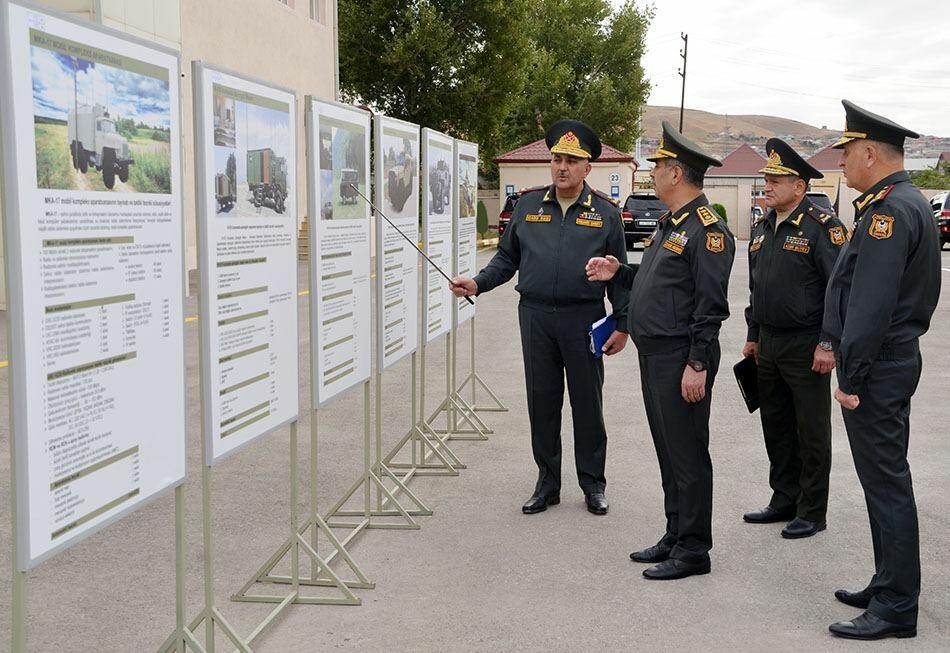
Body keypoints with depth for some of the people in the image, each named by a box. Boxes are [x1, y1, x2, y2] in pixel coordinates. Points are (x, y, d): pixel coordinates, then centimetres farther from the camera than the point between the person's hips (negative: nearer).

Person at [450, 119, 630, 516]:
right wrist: (477, 284, -3)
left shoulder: (605, 212, 1)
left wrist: (622, 323, 0)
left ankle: (593, 483, 21)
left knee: (587, 402, 6)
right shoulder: (529, 205, 6)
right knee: (542, 401, 8)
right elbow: (507, 258, 12)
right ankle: (547, 483, 21)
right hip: (536, 317, 2)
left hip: (584, 320, -2)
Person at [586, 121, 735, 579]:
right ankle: (675, 537, 27)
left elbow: (712, 304, -20)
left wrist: (698, 364, -22)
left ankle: (693, 550, 9)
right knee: (668, 451, 16)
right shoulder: (668, 225, 16)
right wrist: (617, 273, 10)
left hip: (681, 360, -10)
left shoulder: (707, 229, -15)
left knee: (687, 455, -1)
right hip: (653, 355, 10)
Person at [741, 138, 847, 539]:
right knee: (775, 426, 15)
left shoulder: (822, 228, -13)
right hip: (769, 345, 8)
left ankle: (812, 513, 14)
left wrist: (829, 344, -19)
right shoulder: (762, 228, 12)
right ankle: (784, 501, 28)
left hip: (806, 348, -8)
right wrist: (753, 336, 19)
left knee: (811, 432, 3)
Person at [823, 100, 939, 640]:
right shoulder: (913, 203, 15)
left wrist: (851, 377, -20)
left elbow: (870, 305, -24)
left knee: (886, 483, -4)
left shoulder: (888, 212, -19)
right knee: (885, 479, 17)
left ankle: (896, 610, 5)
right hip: (898, 356, 11)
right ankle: (890, 587, 28)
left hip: (877, 367, -11)